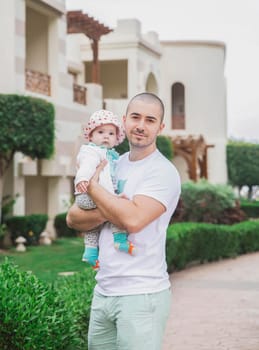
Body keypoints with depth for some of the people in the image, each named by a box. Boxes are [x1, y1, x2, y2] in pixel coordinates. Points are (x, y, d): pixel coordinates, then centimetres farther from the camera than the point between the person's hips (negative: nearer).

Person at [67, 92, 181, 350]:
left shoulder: (163, 172, -9)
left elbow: (133, 219, -24)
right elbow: (72, 219, 6)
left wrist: (93, 187, -10)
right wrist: (106, 213, -15)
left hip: (141, 296, -6)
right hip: (103, 291, 6)